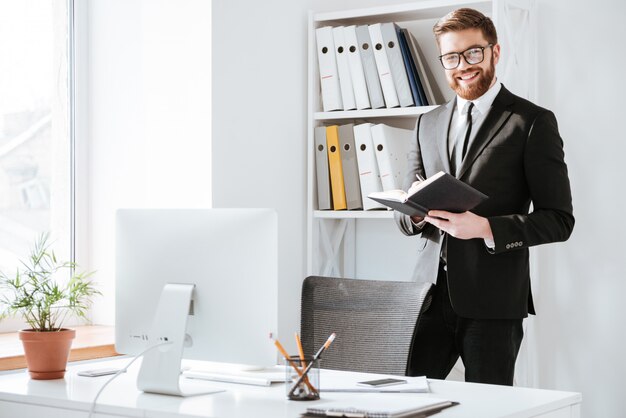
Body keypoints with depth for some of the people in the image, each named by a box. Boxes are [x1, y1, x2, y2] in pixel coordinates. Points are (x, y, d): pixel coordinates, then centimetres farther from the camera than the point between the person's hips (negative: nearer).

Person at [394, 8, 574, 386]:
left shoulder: (534, 122, -1)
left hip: (493, 298, -4)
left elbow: (559, 219, -4)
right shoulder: (429, 123, 15)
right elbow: (404, 217, 17)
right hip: (431, 294, 4)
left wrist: (486, 227, -18)